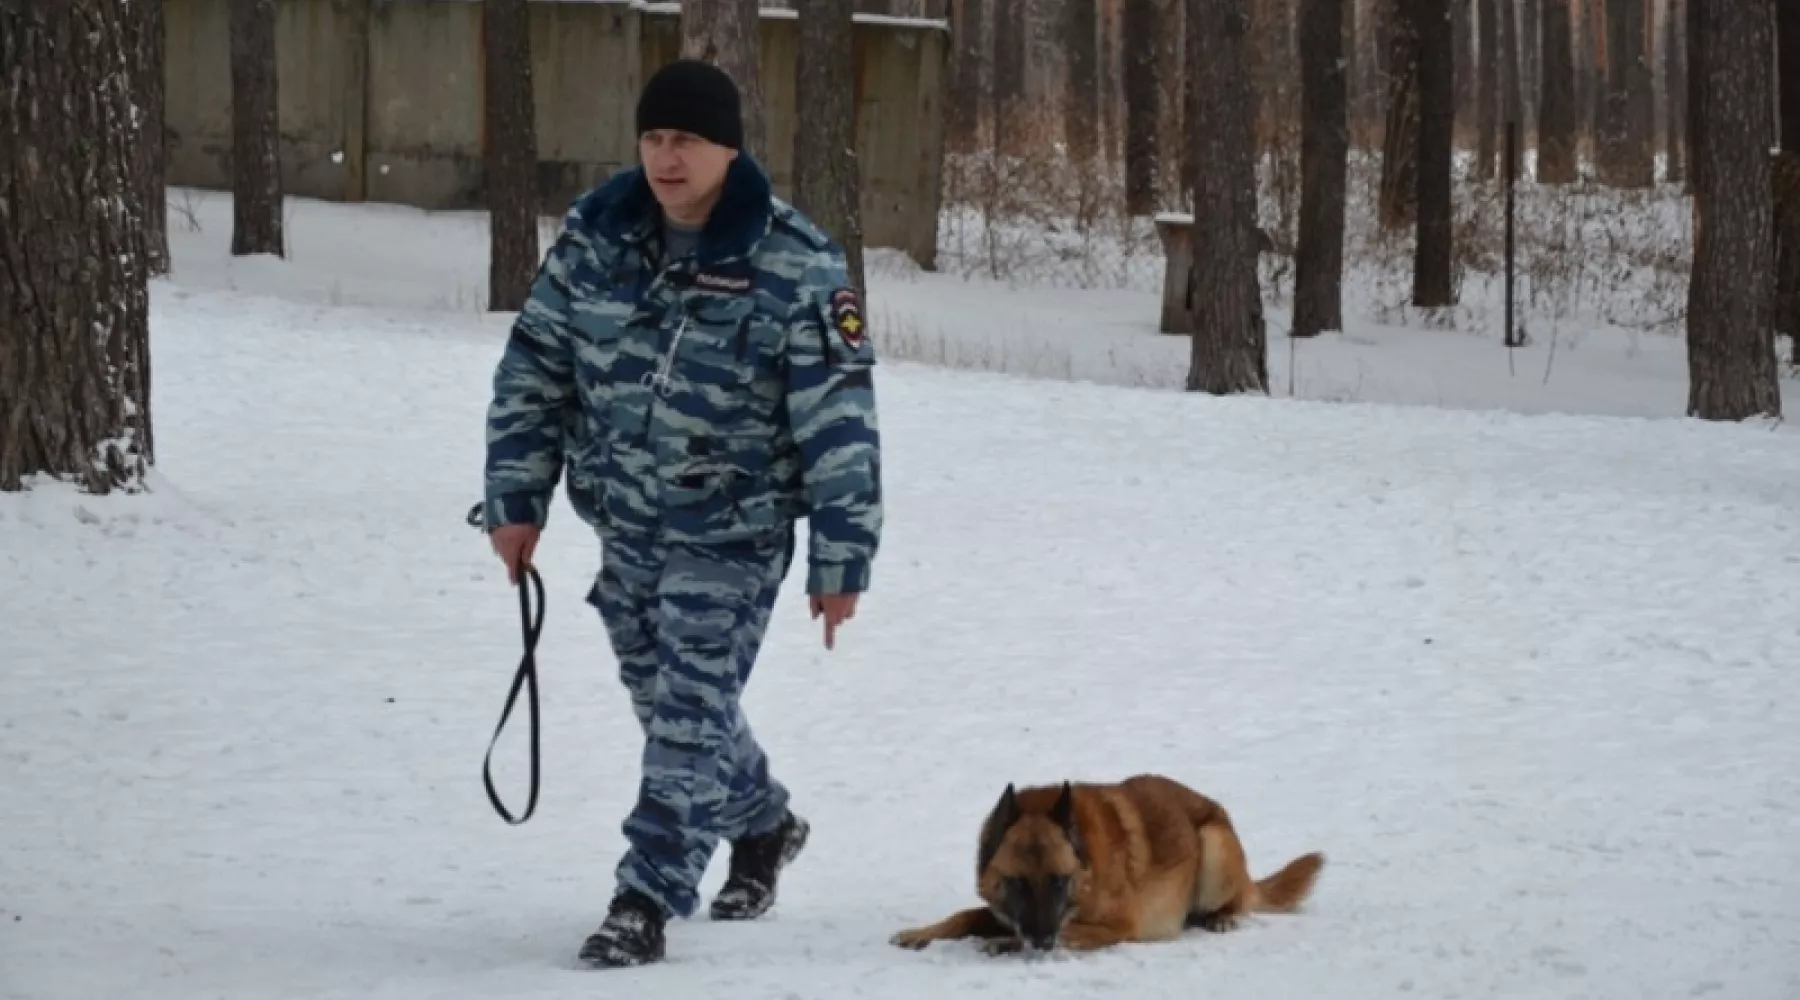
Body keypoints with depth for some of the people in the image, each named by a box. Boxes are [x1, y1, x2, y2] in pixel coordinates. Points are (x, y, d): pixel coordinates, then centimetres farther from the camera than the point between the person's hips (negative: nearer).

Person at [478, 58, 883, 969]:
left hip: (733, 535, -5)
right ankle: (763, 825, 44)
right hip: (626, 524, 6)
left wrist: (841, 559, -14)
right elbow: (534, 370, 6)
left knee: (691, 715, -9)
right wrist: (515, 500, 3)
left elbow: (840, 420, -14)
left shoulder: (795, 267, -16)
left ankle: (645, 902, -2)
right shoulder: (595, 236, -3)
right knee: (668, 706, 19)